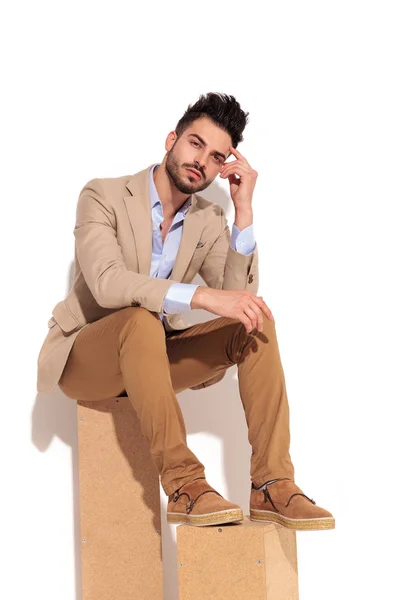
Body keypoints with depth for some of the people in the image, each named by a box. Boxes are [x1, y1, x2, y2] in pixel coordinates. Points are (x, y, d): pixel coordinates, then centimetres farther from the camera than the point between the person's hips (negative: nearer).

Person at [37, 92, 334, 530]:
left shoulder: (209, 221, 3)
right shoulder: (103, 196, -12)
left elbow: (239, 297, -10)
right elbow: (107, 283, -29)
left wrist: (243, 209, -14)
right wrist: (202, 296, -40)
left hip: (152, 357, 5)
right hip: (83, 358, -5)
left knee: (255, 323, -16)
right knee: (141, 319, -38)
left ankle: (271, 486, -24)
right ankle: (184, 486, -37)